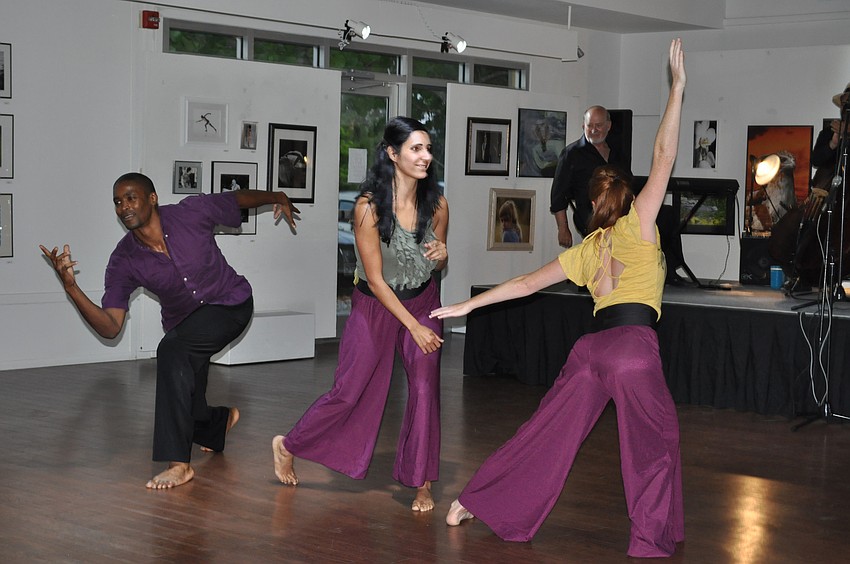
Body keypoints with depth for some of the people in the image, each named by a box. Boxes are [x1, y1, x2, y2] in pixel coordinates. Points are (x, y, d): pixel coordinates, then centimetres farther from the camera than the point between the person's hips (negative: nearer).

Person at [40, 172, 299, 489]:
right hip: (184, 324, 5)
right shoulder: (124, 261, -17)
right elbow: (110, 327, -22)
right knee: (186, 412, 9)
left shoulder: (192, 213, -22)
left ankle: (178, 463, -29)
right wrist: (71, 288, -36)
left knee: (172, 351, -32)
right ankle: (221, 419, 51)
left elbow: (238, 198, -1)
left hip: (230, 305, -4)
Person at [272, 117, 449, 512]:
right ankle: (288, 446, 26)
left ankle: (422, 482, 8)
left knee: (425, 388, -5)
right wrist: (413, 327, -19)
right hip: (376, 305, -3)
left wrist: (442, 254, -18)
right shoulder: (369, 207, -24)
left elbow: (436, 267, 7)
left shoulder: (437, 205, -10)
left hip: (423, 302, 3)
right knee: (350, 391, 2)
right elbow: (376, 279, -20)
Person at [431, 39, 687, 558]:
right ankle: (653, 540, 9)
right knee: (656, 443, 8)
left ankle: (474, 504, 18)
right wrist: (678, 86, 1)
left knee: (546, 433, 13)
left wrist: (469, 304, 27)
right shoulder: (639, 225, 4)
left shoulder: (586, 250, 19)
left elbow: (527, 283, 20)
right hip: (635, 344, -6)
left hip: (592, 347, 6)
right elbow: (664, 155, -1)